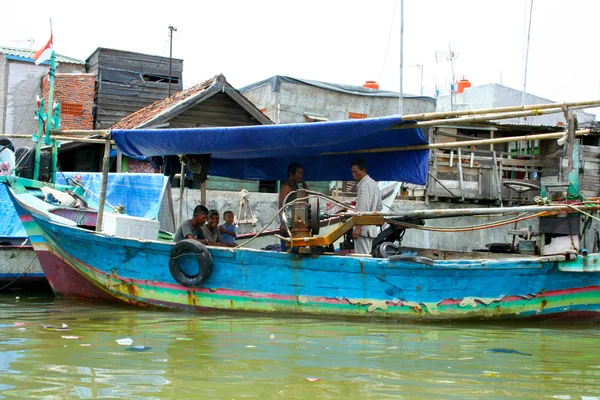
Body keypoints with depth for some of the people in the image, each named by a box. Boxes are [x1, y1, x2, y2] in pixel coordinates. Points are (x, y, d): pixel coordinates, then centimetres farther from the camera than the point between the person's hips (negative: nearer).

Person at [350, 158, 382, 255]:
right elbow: (379, 207, 21)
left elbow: (363, 208, -21)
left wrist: (358, 227, -23)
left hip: (363, 228, -10)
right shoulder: (374, 183, 17)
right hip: (372, 227, 10)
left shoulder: (364, 185, -13)